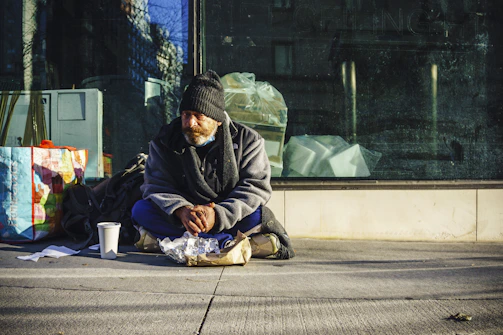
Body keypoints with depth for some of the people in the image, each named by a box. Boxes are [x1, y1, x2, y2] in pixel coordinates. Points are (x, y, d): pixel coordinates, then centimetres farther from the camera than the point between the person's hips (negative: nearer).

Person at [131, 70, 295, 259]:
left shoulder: (247, 140, -3)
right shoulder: (164, 142, 2)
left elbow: (256, 187, -12)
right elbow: (157, 186, -6)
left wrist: (217, 214, -27)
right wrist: (181, 210, -29)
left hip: (227, 219, -2)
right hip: (179, 219, 2)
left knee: (259, 215, -31)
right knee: (141, 210, -26)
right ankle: (232, 243, -33)